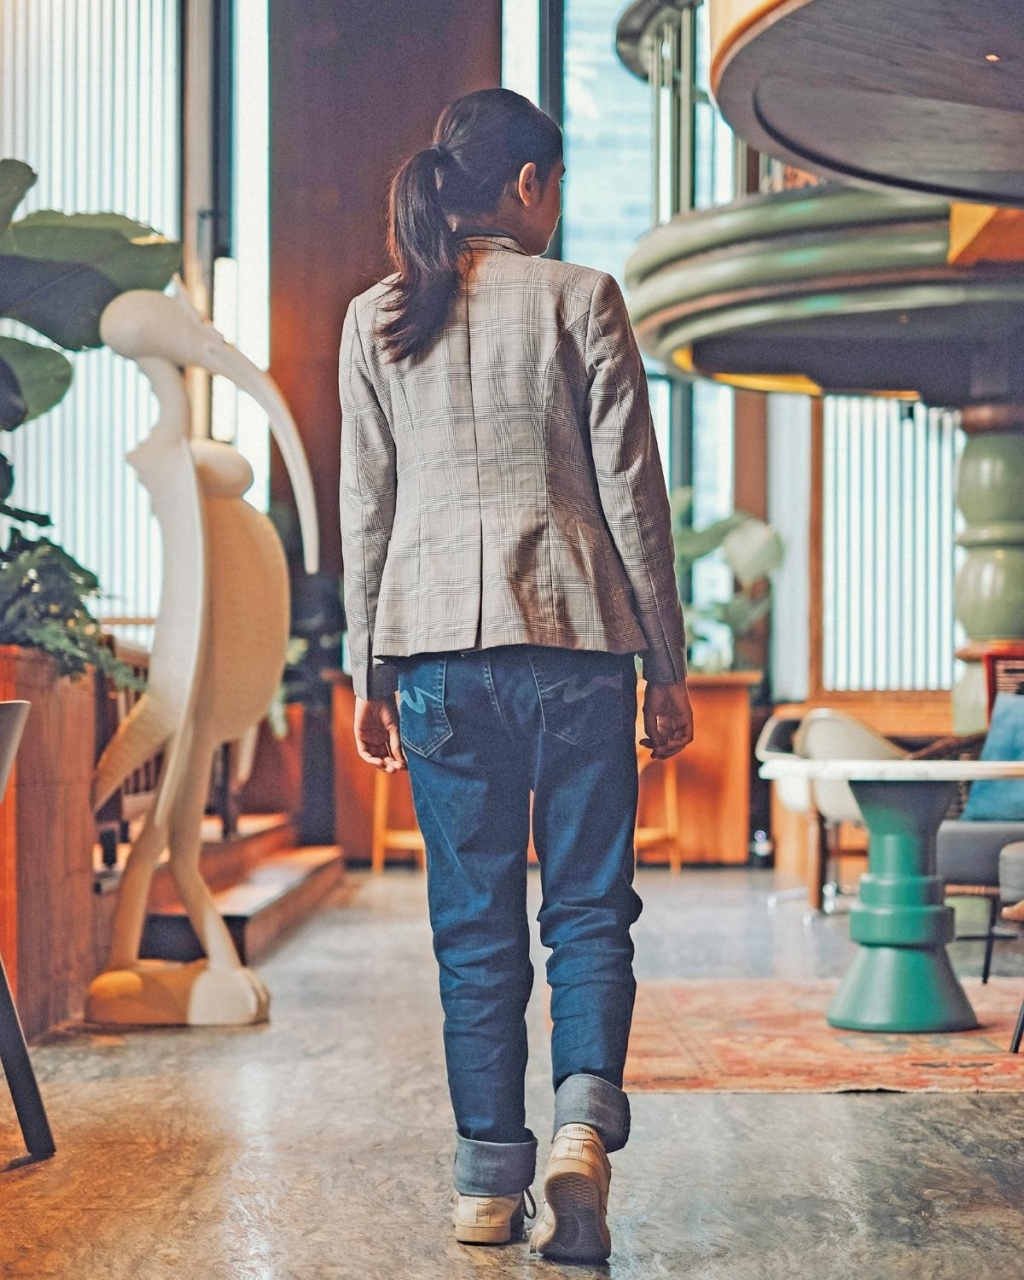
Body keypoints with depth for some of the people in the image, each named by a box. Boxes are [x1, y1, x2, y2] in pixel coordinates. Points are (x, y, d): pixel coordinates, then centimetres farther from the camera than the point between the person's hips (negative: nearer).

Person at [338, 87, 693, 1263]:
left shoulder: (374, 319, 8)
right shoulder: (579, 299, -1)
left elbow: (364, 511, 8)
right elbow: (631, 494, -1)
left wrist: (369, 675, 14)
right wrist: (667, 665, 5)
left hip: (435, 645, 3)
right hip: (573, 638, -2)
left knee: (472, 921, 8)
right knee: (588, 904, 6)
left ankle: (488, 1181, 11)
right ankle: (584, 1122, -13)